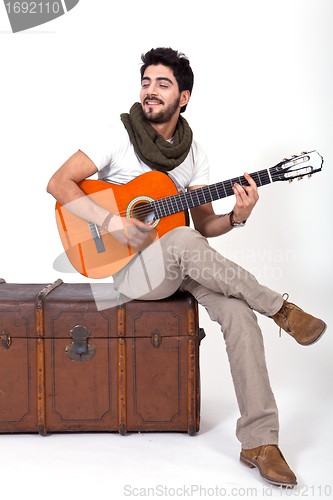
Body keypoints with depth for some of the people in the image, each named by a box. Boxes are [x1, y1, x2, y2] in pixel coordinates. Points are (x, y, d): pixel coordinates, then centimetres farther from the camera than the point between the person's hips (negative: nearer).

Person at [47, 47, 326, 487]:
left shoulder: (193, 154, 8)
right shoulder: (120, 136, -5)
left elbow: (204, 225, 7)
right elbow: (59, 183, -12)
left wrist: (236, 217, -15)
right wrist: (110, 220, -24)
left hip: (183, 266, 4)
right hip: (130, 265, -4)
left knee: (239, 312, -24)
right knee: (183, 243, -39)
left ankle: (260, 442, -20)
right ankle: (280, 309, -20)